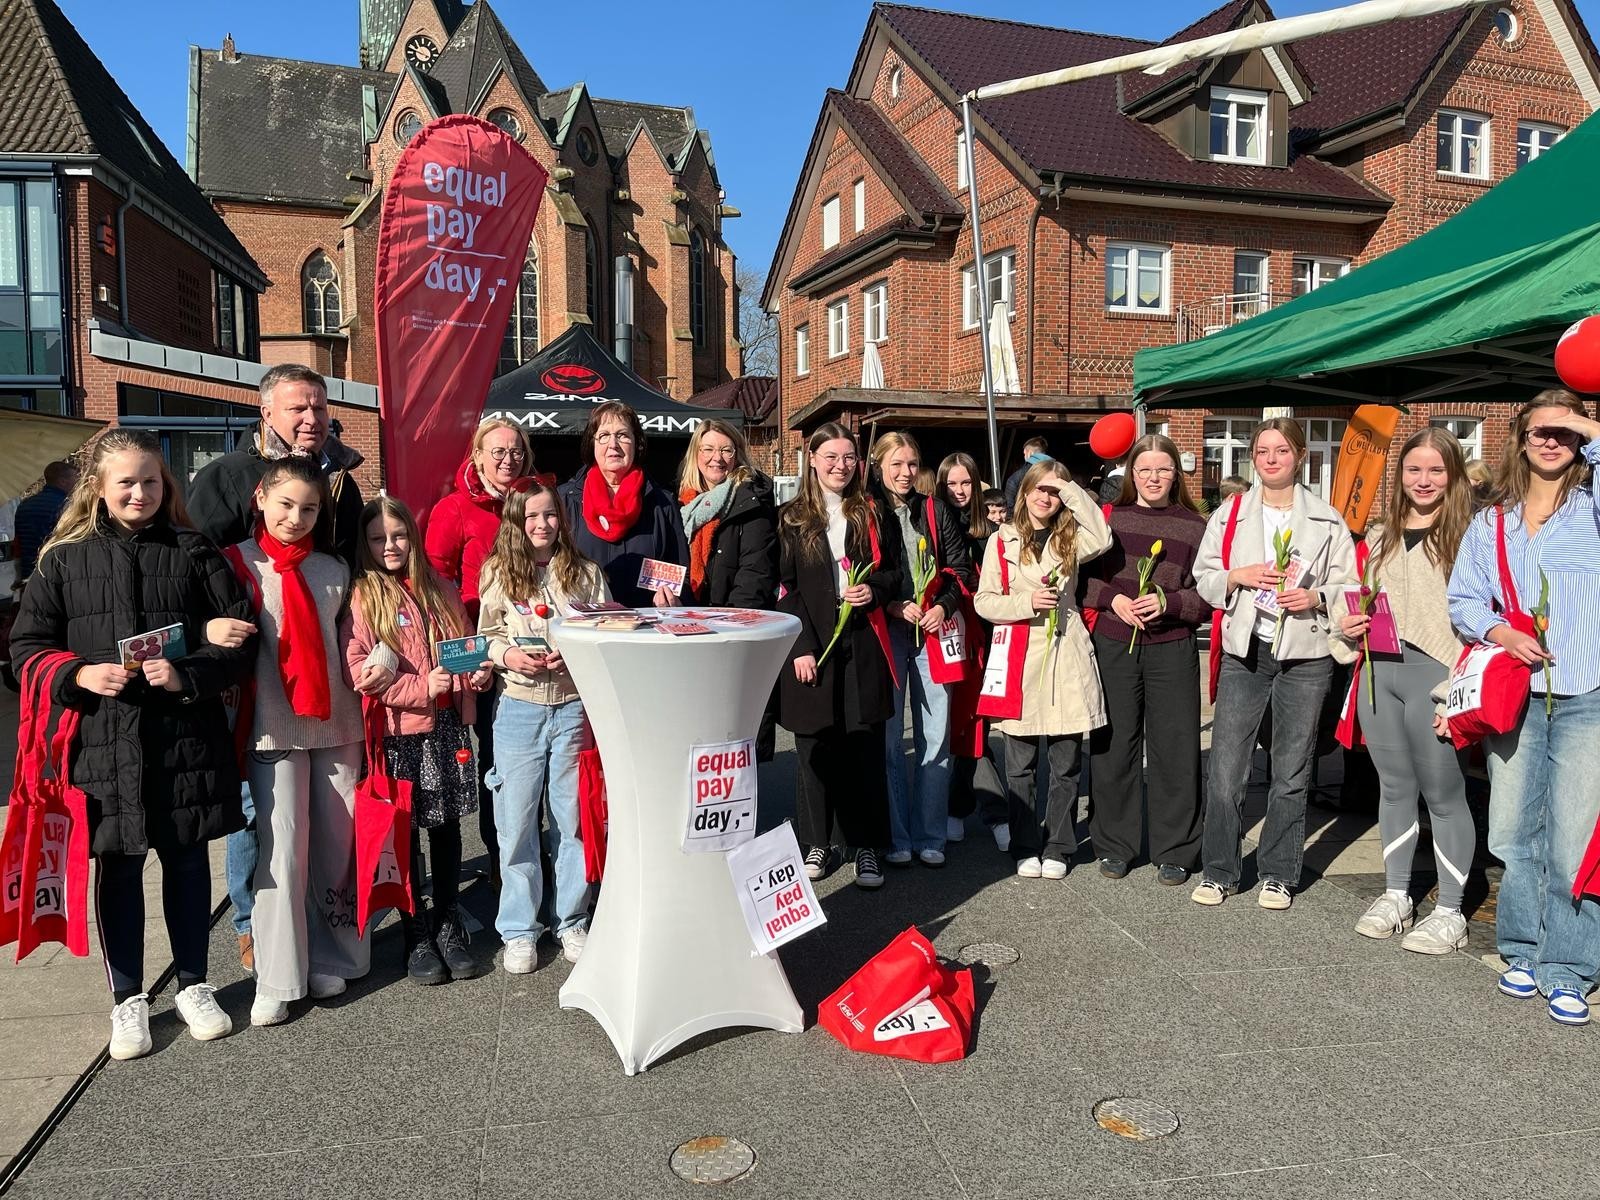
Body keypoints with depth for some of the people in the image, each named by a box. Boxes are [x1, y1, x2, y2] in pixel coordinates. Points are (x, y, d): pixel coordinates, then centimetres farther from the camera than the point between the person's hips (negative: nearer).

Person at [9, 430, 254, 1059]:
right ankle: (128, 998, 27)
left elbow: (241, 634, 0)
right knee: (118, 870, 10)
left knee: (187, 861, 11)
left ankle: (193, 986, 29)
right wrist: (79, 675, -12)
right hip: (103, 743, 0)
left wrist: (188, 674, -16)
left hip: (185, 738, 0)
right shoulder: (64, 558, 3)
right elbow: (27, 646, 6)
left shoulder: (193, 552, 1)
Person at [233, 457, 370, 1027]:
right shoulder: (237, 563, 1)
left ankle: (330, 958, 21)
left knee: (337, 844, 6)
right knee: (281, 848, -5)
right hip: (273, 725, -3)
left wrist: (378, 661, 4)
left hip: (336, 722, 3)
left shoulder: (333, 571, 10)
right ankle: (277, 982, 5)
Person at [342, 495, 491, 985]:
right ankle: (417, 935, 20)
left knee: (447, 824, 11)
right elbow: (358, 671, -11)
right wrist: (421, 687, -19)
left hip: (447, 726, 4)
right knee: (404, 832, 6)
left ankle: (449, 928, 24)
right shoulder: (361, 598, -3)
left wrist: (478, 672, -2)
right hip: (396, 733, -4)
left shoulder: (441, 591, 11)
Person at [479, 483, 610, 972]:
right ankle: (518, 930, 20)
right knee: (516, 823, 5)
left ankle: (571, 922, 25)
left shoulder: (586, 573, 3)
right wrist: (508, 655, -13)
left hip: (575, 709, 1)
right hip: (519, 710, 0)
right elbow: (486, 637, 6)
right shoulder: (499, 573, 2)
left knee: (573, 819, 9)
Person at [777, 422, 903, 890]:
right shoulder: (792, 518, 5)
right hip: (811, 645, -1)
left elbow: (894, 570, 16)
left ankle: (866, 845, 11)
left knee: (865, 746, 1)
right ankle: (820, 842, 18)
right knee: (815, 746, 5)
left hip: (863, 645, 1)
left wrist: (876, 589, -7)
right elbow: (785, 587, 0)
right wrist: (801, 647, -8)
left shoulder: (873, 515, 11)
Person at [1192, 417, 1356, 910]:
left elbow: (1349, 587, 6)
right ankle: (1219, 871, 11)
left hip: (1305, 656, 0)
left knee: (1291, 773, 8)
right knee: (1225, 769, -3)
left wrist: (1315, 597, -13)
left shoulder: (1327, 519, 5)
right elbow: (1204, 578, 8)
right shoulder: (1229, 513, 7)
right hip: (1244, 652, 0)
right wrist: (1239, 576, -11)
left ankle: (1278, 874, 20)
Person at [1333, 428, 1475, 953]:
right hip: (1378, 672, 6)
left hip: (1433, 673, -5)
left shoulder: (1466, 536, -4)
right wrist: (1347, 628, 3)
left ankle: (1450, 911, 14)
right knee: (1394, 787, 14)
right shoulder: (1379, 538, 14)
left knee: (1443, 793, 1)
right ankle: (1396, 896, 26)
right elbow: (1356, 602, 25)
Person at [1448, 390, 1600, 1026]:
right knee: (1513, 834, 8)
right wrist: (1499, 632, -6)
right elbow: (1463, 599, 12)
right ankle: (1524, 951, 24)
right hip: (1514, 694, 4)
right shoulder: (1492, 522, 12)